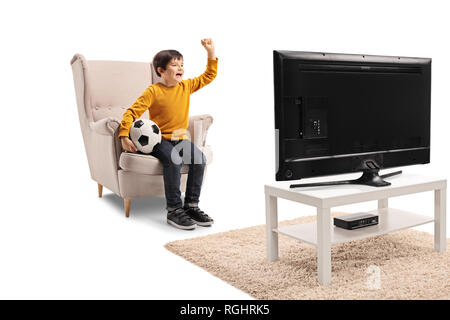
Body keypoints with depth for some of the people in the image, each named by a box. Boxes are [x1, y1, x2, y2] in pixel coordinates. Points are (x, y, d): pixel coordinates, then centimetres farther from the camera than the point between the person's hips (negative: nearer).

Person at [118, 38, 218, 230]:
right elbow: (132, 112, -11)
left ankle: (191, 205, -11)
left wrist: (211, 52, 9)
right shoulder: (153, 91, -7)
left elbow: (209, 76, 18)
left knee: (199, 158, -23)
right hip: (159, 140, -5)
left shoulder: (186, 86, 9)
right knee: (173, 161, -34)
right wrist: (124, 136, -22)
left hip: (181, 139, 5)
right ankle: (174, 210, -24)